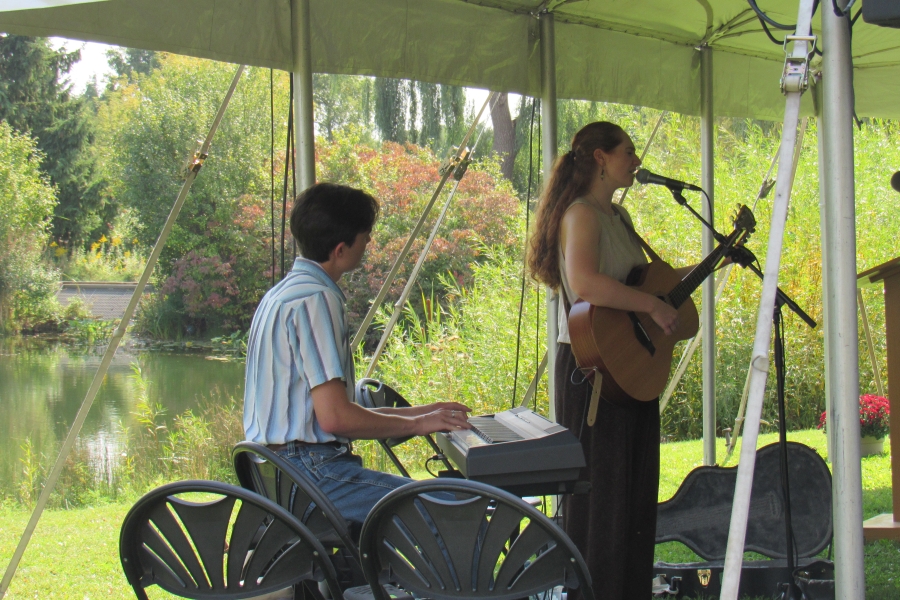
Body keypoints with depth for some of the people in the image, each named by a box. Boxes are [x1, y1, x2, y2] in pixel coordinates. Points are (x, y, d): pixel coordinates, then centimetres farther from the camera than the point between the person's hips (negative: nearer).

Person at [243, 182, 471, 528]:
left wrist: (419, 412, 18)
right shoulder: (316, 299, -14)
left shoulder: (285, 293, 19)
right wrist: (416, 423, -5)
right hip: (310, 472, -11)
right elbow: (335, 418, -20)